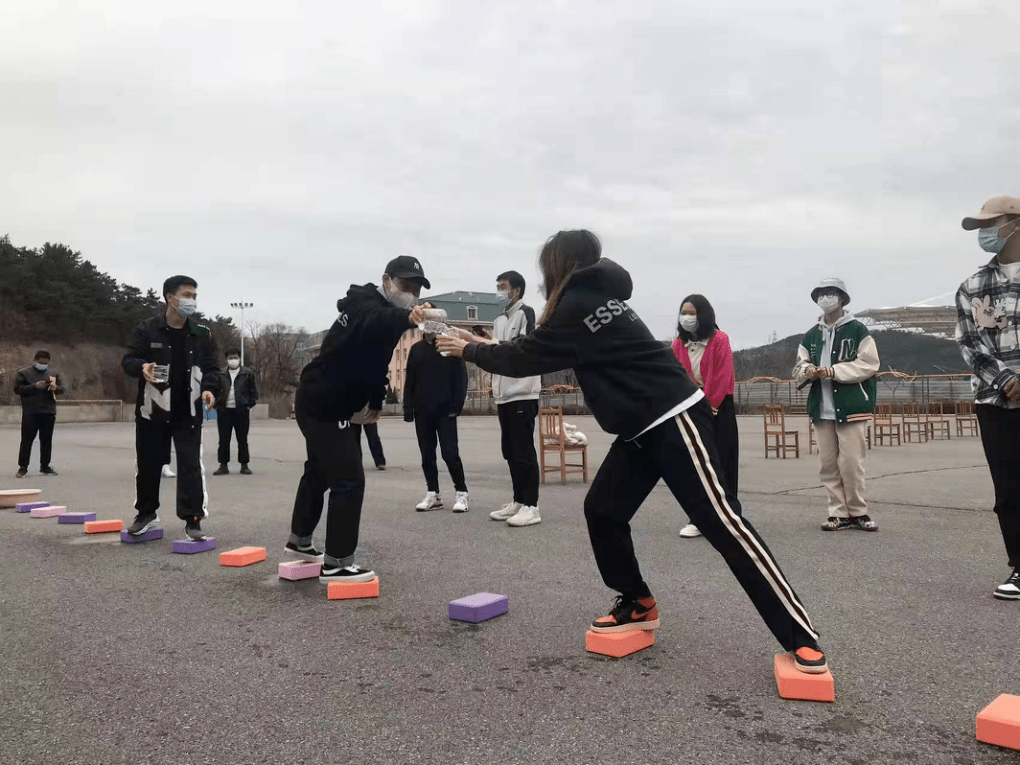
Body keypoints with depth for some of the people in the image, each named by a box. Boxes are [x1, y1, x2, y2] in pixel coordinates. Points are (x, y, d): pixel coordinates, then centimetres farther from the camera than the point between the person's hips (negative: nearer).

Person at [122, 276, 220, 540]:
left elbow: (211, 367, 4)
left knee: (191, 465, -4)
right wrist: (142, 367, -26)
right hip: (152, 410, 0)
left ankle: (193, 519, 1)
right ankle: (147, 513, 30)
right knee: (148, 463, 11)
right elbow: (128, 360, -3)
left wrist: (209, 388, -15)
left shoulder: (202, 333, 2)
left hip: (188, 412, 0)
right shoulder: (147, 329, -4)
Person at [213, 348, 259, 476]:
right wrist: (217, 405, 1)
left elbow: (254, 391, 6)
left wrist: (250, 405, -2)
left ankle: (244, 465, 12)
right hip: (224, 411, 1)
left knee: (242, 440, 5)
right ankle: (224, 465, 10)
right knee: (224, 440, 4)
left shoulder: (248, 373, 3)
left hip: (241, 411, -1)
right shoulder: (220, 374, 7)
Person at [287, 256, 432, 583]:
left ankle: (299, 541, 45)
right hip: (323, 405, -11)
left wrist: (376, 402, 9)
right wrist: (406, 317, -66)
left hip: (335, 404, 11)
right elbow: (374, 325, -46)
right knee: (348, 479, -13)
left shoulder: (385, 312, 11)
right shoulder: (366, 305, -20)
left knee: (320, 471, 25)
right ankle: (336, 564, -4)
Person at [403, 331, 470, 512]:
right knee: (427, 455, 7)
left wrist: (456, 405, -13)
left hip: (445, 410, -4)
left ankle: (461, 493, 4)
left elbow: (461, 378, -5)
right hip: (422, 411, 4)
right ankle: (433, 494, 15)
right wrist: (408, 409, 2)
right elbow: (409, 381, 10)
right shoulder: (416, 349, 11)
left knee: (450, 453, -6)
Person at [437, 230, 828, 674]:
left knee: (721, 522, -12)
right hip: (643, 427, 10)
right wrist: (484, 346, 23)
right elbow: (541, 349, 24)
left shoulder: (579, 306, -13)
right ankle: (638, 605, 23)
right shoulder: (593, 297, 15)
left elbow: (529, 358, -7)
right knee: (602, 510, 8)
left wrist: (469, 351, 7)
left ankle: (800, 638, -7)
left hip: (675, 420, -10)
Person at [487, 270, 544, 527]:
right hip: (505, 396, 8)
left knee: (524, 452, -7)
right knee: (510, 451, 10)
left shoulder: (526, 313, -4)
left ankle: (531, 506, -4)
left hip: (522, 395, -8)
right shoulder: (499, 320, 20)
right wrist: (497, 395, 15)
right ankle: (518, 501, 18)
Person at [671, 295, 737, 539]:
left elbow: (722, 377, -11)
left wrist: (708, 405, -12)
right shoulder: (678, 344, 5)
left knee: (719, 463, 0)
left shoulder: (719, 340, -6)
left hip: (717, 409, -3)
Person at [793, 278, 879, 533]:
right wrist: (808, 371, -11)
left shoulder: (858, 330, 0)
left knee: (851, 463, -4)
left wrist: (833, 371, -16)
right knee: (828, 464, 5)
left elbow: (869, 365, -8)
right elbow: (799, 369, 13)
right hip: (821, 408, 5)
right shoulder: (811, 336, 13)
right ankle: (839, 513, 14)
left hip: (851, 407, -4)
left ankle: (858, 512, 11)